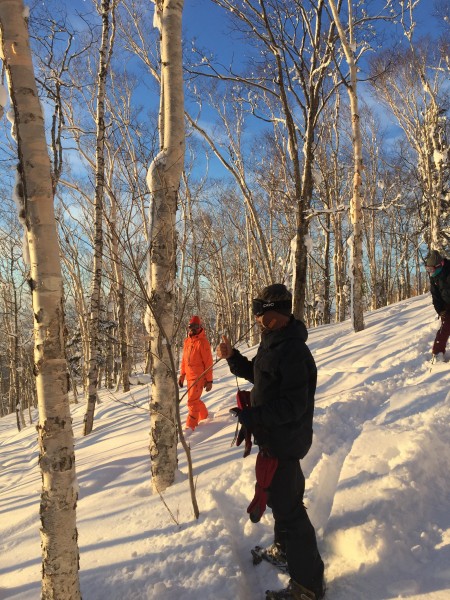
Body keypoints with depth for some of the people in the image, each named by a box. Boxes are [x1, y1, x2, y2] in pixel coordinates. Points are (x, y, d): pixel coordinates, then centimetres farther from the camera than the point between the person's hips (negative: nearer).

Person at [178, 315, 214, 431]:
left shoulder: (202, 342, -11)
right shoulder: (187, 341, 9)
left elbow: (208, 362, -11)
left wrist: (209, 380, -12)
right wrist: (182, 375, 15)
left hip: (199, 377, -7)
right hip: (189, 377, 7)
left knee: (192, 401, -9)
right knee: (195, 400, 18)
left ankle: (190, 426, -1)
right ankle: (205, 417, 38)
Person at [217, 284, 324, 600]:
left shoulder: (293, 352, -28)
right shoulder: (274, 343, 4)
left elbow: (293, 406, -30)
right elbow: (256, 373, 18)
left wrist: (252, 416, -31)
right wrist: (232, 357, 4)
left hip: (284, 440, -11)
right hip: (273, 437, 11)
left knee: (287, 506, 0)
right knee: (276, 494, 27)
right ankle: (285, 547, 51)